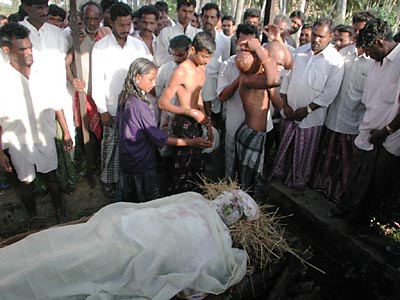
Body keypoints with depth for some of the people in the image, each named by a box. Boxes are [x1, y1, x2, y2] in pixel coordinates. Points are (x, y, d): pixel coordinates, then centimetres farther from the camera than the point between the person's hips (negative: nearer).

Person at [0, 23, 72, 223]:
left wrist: (66, 133, 5)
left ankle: (60, 212, 38)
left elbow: (57, 106, 4)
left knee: (52, 178, 18)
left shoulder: (43, 76, -4)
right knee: (25, 184, 16)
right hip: (18, 146, -2)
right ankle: (33, 217, 39)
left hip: (46, 141, 2)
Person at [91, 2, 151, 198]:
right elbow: (97, 81, -6)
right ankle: (108, 180, 25)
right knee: (110, 145, 8)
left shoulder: (138, 45, 2)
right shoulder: (100, 47, -5)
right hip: (112, 108, -2)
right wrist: (102, 110, -9)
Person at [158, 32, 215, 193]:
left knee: (197, 167, 17)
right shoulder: (181, 71, -20)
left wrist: (207, 123, 16)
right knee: (183, 169, 3)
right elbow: (163, 103, -20)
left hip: (196, 123, 8)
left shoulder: (202, 67, 7)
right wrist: (190, 111, -26)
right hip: (183, 124, -8)